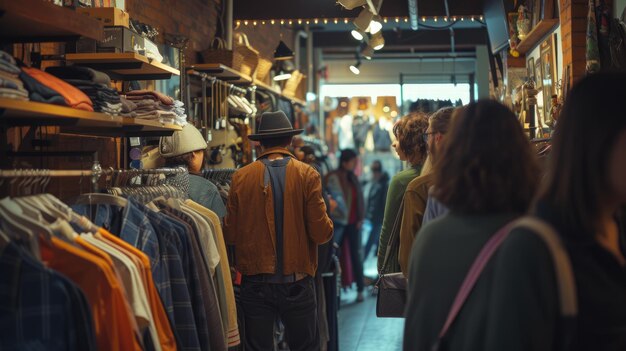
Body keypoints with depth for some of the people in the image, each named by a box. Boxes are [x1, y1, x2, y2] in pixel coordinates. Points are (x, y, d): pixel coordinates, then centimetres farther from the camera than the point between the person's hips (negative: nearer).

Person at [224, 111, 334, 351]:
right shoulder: (307, 175, -9)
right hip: (297, 283, -1)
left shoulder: (241, 177, -5)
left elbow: (230, 235, -5)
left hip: (255, 283, 1)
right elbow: (321, 233, -12)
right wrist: (327, 225, 10)